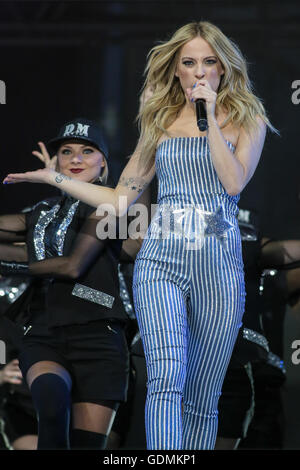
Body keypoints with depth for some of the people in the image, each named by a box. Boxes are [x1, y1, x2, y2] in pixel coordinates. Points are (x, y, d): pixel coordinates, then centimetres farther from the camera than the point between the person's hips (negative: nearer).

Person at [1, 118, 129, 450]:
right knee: (50, 395, -33)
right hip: (43, 338, 3)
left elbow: (74, 265, -7)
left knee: (87, 444, -8)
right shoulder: (42, 213, 22)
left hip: (96, 338, -3)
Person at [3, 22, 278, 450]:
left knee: (202, 398, 3)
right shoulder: (160, 123, 16)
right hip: (161, 261, 0)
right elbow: (120, 200, 17)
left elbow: (235, 181, -8)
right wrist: (52, 177, 15)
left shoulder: (247, 120, 10)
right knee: (166, 380, -19)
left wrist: (210, 118, -9)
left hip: (219, 267, 0)